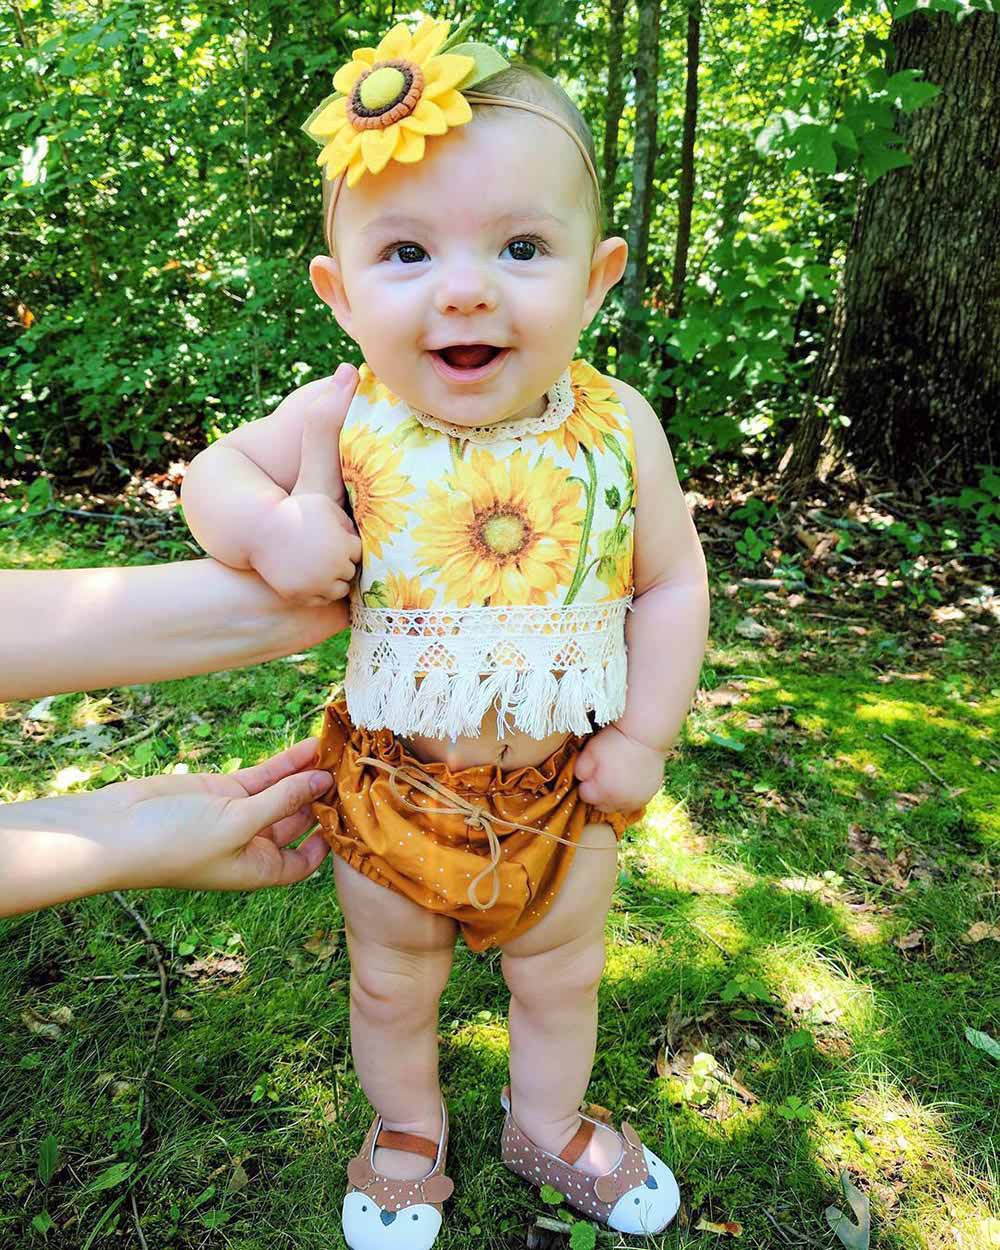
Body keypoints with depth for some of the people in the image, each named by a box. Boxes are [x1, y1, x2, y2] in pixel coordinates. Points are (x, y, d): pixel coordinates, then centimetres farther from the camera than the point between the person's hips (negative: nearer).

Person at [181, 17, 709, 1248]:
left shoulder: (616, 425, -15)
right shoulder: (341, 422, -16)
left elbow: (670, 582, -6)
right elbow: (214, 471, -2)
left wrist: (643, 738, -9)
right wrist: (272, 531, -24)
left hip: (566, 786, 1)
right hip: (392, 787, 0)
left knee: (562, 978, 24)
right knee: (391, 985, 23)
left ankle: (548, 1124, 56)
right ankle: (406, 1134, 55)